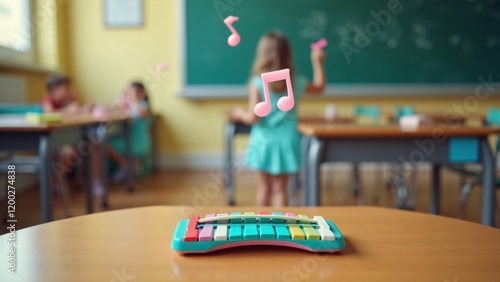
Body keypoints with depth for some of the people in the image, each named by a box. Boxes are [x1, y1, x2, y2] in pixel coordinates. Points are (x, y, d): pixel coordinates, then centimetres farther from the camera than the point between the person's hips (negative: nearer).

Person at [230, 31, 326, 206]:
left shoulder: (258, 82, -13)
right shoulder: (296, 82, -3)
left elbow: (252, 117, -15)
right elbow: (319, 87, 18)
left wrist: (239, 113, 5)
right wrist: (317, 62, 25)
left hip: (264, 142, -2)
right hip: (286, 142, 2)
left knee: (264, 187, 14)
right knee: (280, 188, 12)